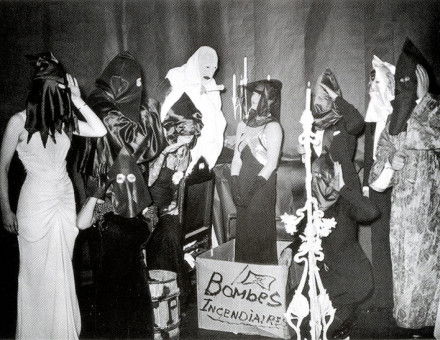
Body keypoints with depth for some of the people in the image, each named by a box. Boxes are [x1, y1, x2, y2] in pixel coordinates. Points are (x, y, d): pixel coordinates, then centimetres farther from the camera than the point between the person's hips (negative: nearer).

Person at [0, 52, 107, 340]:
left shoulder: (63, 120, 2)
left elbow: (100, 130, -4)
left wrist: (77, 100, -9)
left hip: (65, 199, 5)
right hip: (36, 202, -5)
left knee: (62, 271, 15)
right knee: (37, 272, 8)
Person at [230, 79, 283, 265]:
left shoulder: (273, 127, -3)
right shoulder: (243, 124, 13)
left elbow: (271, 164, -9)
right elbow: (237, 157, 11)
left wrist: (251, 190, -14)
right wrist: (235, 187, -1)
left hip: (263, 187, -5)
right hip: (243, 187, 5)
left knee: (260, 232, -4)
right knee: (242, 231, 6)